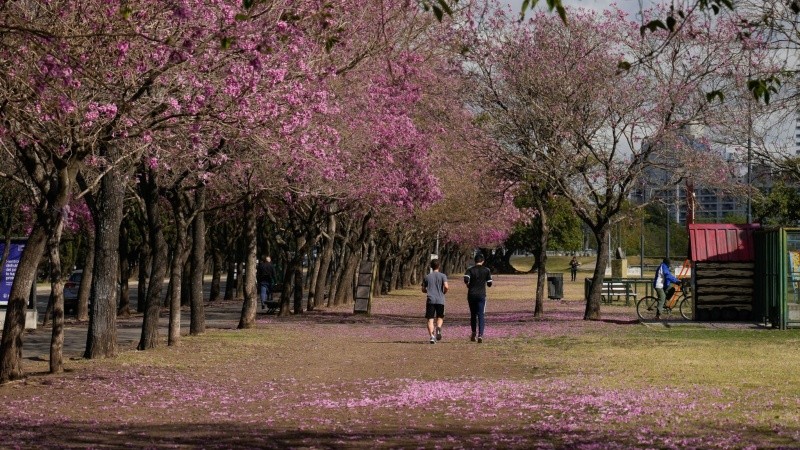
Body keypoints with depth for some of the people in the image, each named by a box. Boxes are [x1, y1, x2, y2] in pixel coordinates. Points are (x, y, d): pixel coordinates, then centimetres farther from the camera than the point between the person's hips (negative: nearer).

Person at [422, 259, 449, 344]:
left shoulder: (427, 277, 9)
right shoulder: (442, 276, 2)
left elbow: (423, 290, 12)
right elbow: (446, 287, -11)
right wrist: (444, 292, 10)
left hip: (430, 300, 0)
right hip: (440, 300, 0)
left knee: (430, 319, -1)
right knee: (440, 318, 15)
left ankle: (432, 336, -17)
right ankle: (438, 328, -16)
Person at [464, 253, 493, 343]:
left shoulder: (470, 270, 0)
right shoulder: (486, 270, 2)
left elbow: (466, 279, -18)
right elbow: (489, 284, 0)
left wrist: (468, 285, 1)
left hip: (471, 295, 1)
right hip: (481, 295, -1)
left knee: (473, 314, 16)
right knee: (481, 315, -3)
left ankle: (474, 333, 21)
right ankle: (480, 335, -17)